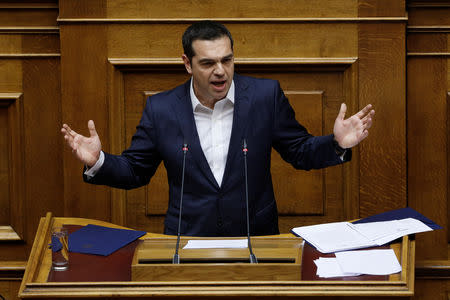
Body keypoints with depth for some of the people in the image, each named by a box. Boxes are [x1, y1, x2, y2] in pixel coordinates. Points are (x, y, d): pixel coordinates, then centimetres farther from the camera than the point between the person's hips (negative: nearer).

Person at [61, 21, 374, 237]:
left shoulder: (266, 95, 0)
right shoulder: (161, 109, 1)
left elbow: (299, 152, 9)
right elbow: (135, 171, 10)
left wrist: (337, 144, -9)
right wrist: (98, 162, -8)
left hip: (256, 236, 0)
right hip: (189, 239, 0)